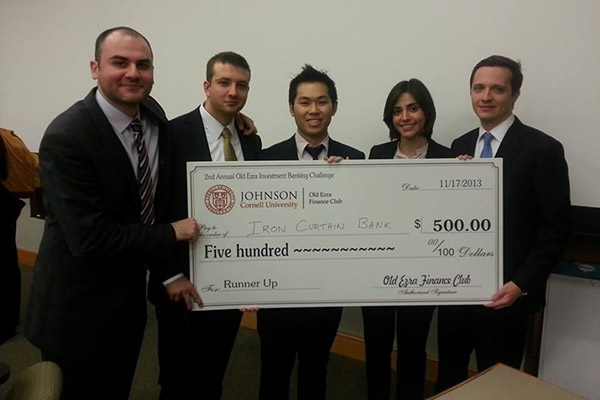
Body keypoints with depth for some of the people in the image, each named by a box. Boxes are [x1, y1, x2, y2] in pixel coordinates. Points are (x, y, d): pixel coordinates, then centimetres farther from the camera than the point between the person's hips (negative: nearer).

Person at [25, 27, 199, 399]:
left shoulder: (155, 116, -3)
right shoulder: (66, 137, -24)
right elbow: (89, 239, -28)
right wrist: (171, 234, -19)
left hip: (131, 294, 7)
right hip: (78, 308, -6)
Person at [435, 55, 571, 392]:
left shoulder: (543, 149, -9)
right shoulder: (460, 146, 7)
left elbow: (556, 228, -10)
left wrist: (522, 284, -15)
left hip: (504, 293, -4)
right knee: (448, 377, 17)